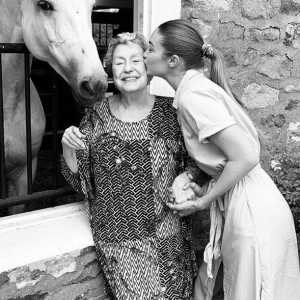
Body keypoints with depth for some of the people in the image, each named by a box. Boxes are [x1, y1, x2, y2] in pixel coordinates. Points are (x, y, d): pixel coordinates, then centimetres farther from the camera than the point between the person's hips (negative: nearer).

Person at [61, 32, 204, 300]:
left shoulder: (171, 112, -2)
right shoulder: (98, 116, 0)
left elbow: (196, 161, 6)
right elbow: (78, 178, 4)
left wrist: (186, 176, -15)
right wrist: (68, 145, -13)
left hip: (167, 235, 1)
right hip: (117, 236, 0)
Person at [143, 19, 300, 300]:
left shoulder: (192, 95, -18)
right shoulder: (197, 86, 9)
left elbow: (246, 156, -23)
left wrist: (204, 201, -11)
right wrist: (204, 189, 6)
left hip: (251, 210, -9)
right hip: (235, 203, 9)